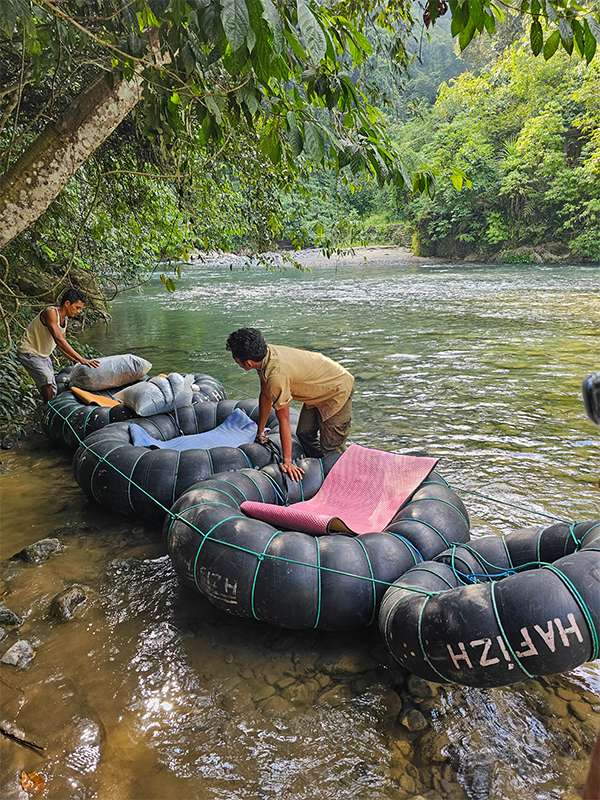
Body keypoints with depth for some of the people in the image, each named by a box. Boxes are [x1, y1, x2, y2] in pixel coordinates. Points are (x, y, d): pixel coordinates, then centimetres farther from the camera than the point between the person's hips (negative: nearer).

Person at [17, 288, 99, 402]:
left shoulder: (65, 319, 3)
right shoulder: (51, 312, -24)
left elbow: (61, 345, 13)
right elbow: (59, 340, -37)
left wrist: (76, 361, 3)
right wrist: (81, 359, -42)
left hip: (43, 355, 9)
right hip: (29, 352, -9)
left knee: (53, 392, 10)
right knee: (47, 380, -30)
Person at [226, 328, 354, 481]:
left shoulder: (276, 375, -37)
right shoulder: (265, 354, -12)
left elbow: (284, 420, -30)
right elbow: (265, 396, 2)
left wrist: (287, 462, -22)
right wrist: (260, 431, 11)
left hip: (338, 390, -9)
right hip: (318, 388, 9)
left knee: (330, 448, -6)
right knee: (304, 434, 13)